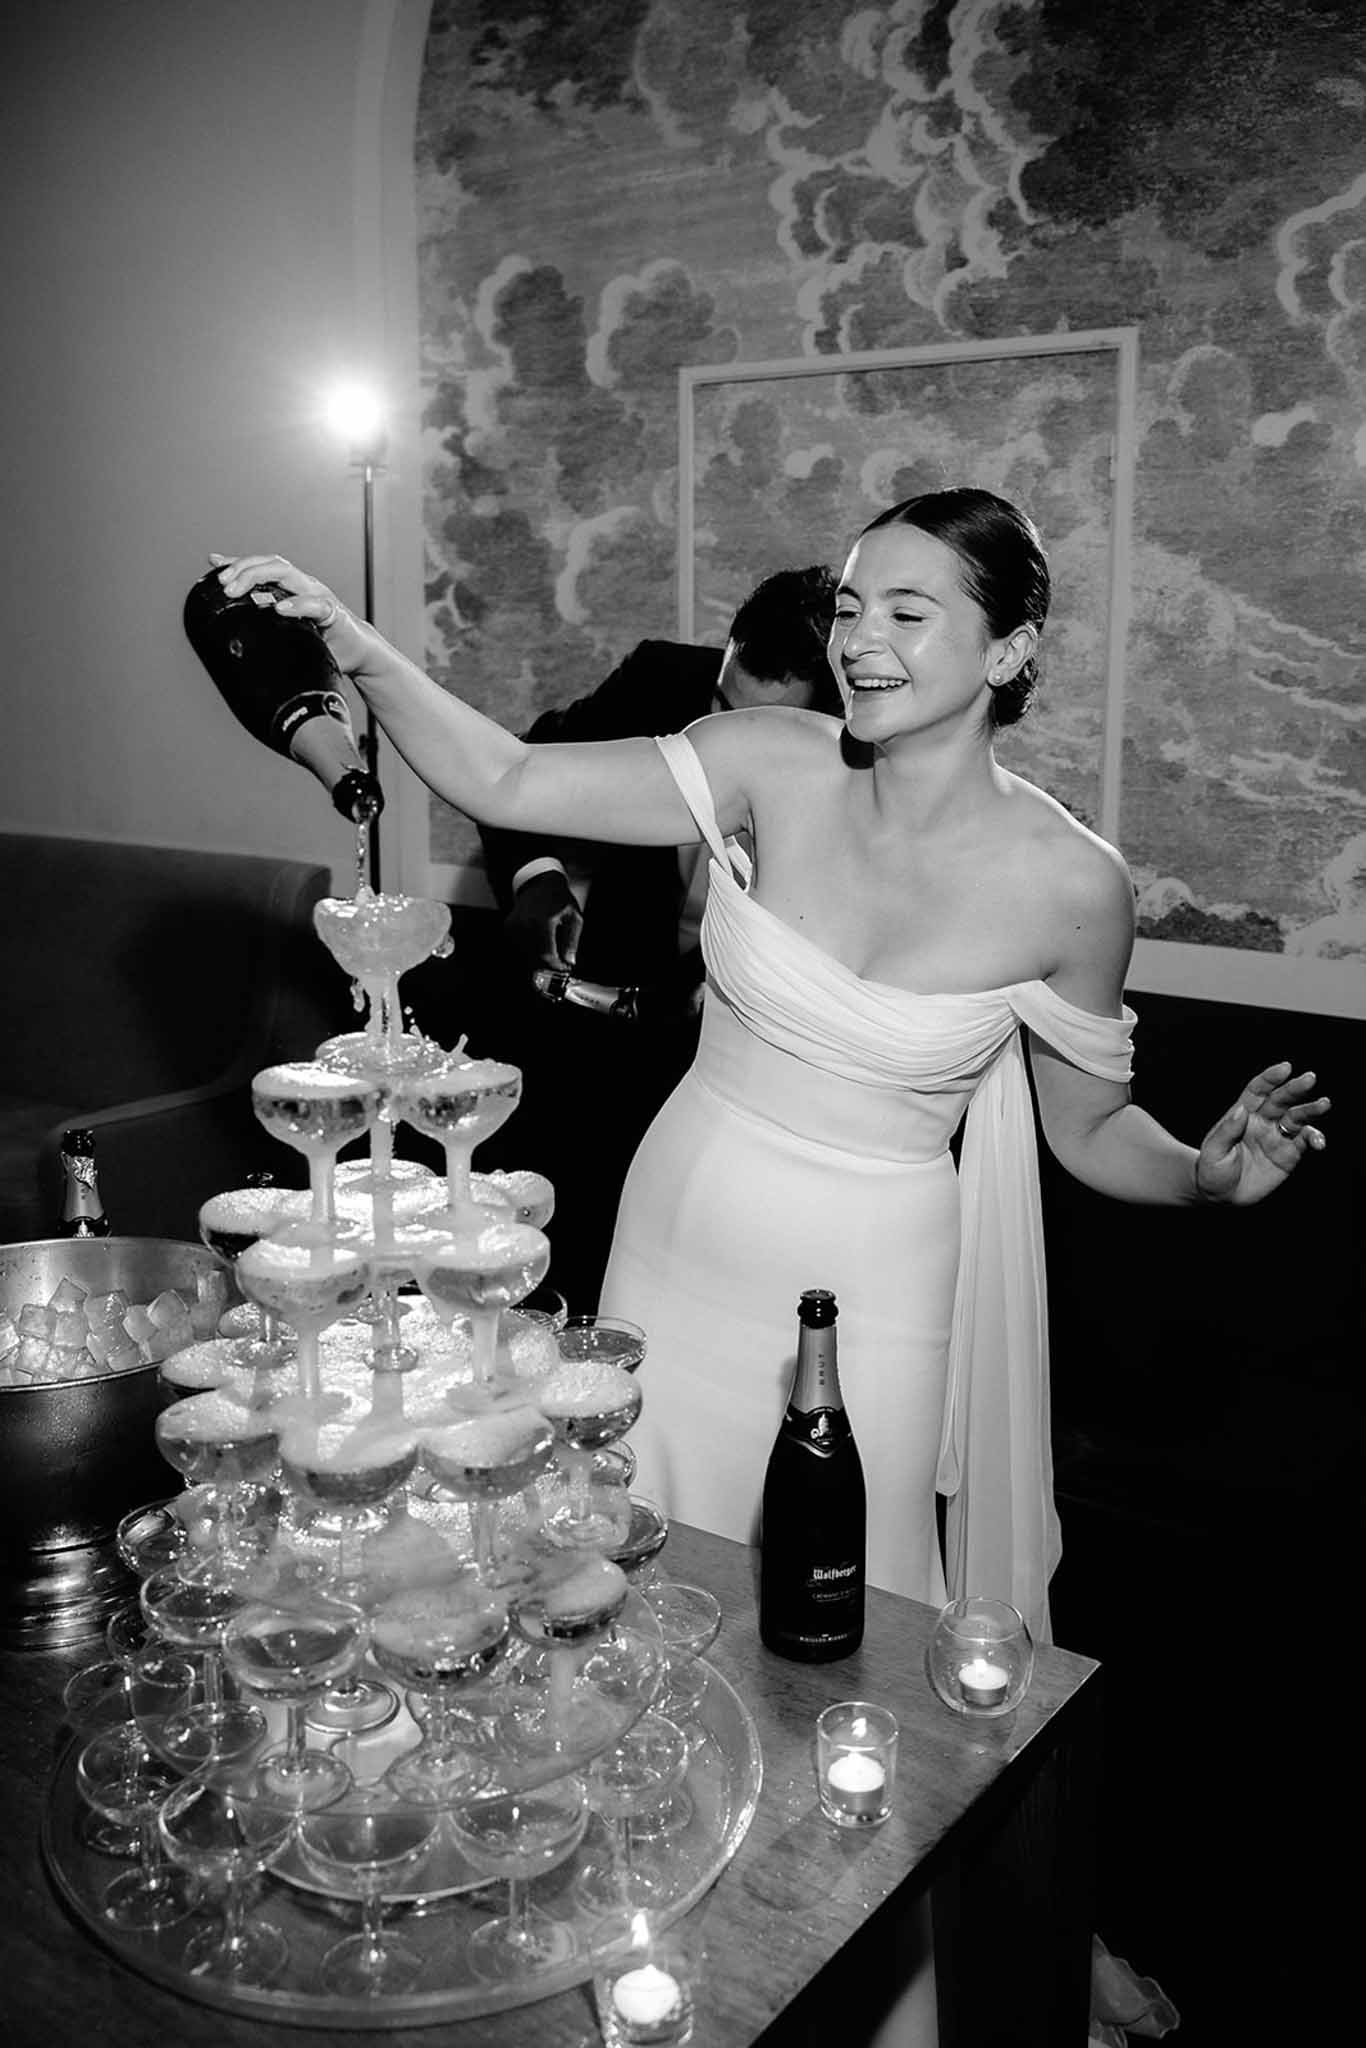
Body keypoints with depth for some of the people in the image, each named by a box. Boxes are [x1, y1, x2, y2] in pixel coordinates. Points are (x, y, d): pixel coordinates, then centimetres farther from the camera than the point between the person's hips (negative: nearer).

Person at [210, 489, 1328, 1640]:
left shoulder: (1072, 886, -12)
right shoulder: (776, 768, -9)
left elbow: (1090, 1127, 2)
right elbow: (507, 785, -11)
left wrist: (1210, 1175, -17)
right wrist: (359, 650, -23)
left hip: (868, 1293, -2)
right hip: (675, 1244, 3)